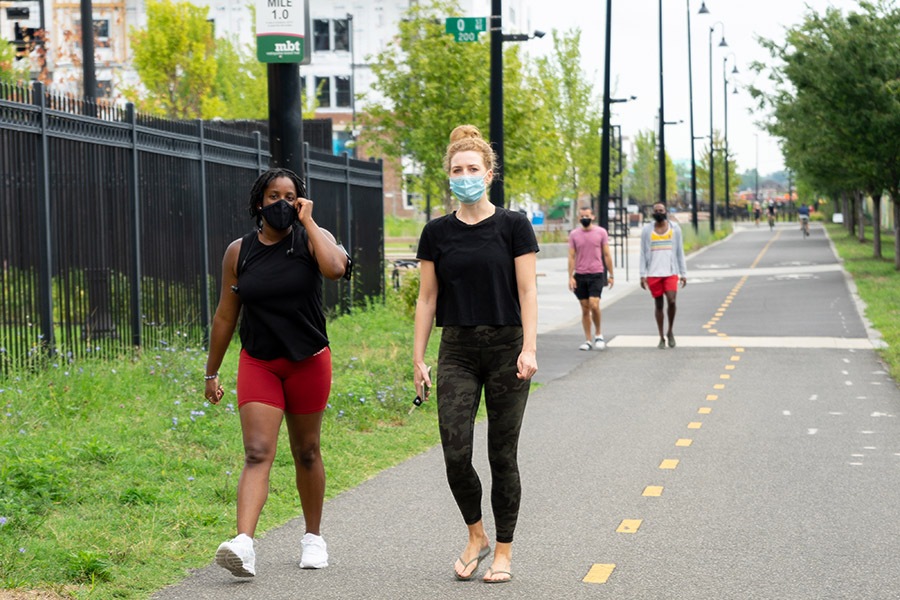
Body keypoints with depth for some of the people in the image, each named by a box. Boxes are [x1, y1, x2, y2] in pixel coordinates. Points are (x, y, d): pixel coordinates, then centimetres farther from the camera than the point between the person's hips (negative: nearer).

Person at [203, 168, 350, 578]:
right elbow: (225, 316, 7)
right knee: (257, 453, -13)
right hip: (258, 363, 0)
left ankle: (314, 537, 29)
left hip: (308, 361, 0)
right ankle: (243, 544, -27)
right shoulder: (239, 252, 1)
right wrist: (212, 372, 10)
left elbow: (335, 268, -28)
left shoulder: (312, 239, -3)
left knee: (306, 452, 12)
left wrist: (307, 222, -17)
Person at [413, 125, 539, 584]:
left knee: (502, 455, 2)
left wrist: (529, 348, -14)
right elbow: (427, 299, 7)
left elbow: (527, 292, -4)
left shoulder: (513, 227, -2)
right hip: (457, 351, 2)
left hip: (505, 347, -2)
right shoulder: (437, 233, 5)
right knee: (456, 454, -8)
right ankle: (475, 536, 16)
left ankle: (503, 551, 14)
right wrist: (418, 359, 3)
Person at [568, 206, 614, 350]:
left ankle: (598, 335, 5)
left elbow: (607, 255, 6)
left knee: (594, 305, -15)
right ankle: (588, 340, 10)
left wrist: (611, 275, 4)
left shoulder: (601, 232, 2)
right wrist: (570, 277, -1)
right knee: (585, 309, 5)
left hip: (596, 274, -2)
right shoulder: (574, 234, 5)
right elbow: (571, 256, 6)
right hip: (580, 275, 2)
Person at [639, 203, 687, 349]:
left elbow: (680, 252, 8)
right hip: (653, 274, 1)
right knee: (658, 305, 4)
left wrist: (683, 273, 4)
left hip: (671, 273, -1)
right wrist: (642, 275, -2)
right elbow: (643, 254, 5)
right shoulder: (647, 230, 4)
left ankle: (670, 331, 7)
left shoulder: (675, 228, 5)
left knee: (671, 301, -15)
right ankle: (661, 338, 12)